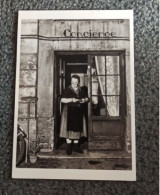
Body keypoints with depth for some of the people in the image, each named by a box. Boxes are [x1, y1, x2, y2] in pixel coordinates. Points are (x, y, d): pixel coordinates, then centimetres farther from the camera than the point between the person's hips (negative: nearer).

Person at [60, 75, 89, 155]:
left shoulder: (82, 90, 8)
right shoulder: (67, 90, -4)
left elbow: (87, 98, 12)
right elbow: (62, 100, -9)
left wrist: (84, 100, -10)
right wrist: (71, 100, -22)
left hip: (79, 112, 4)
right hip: (69, 112, -4)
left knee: (78, 128, 8)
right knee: (69, 128, -3)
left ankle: (76, 146, 21)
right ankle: (69, 148, 6)